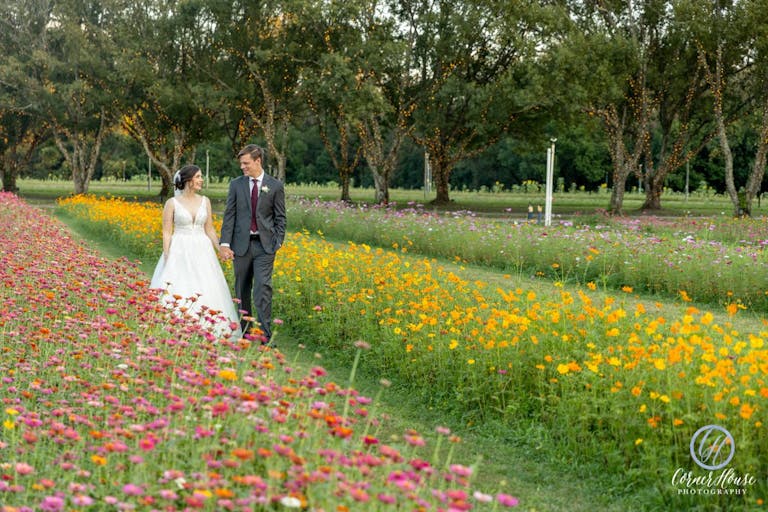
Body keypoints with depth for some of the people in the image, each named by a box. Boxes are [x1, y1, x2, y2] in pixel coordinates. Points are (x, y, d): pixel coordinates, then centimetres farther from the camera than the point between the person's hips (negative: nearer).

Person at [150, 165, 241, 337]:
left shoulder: (205, 201, 8)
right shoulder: (172, 203, -3)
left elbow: (209, 230, 12)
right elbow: (166, 233, -2)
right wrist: (167, 258, -10)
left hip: (201, 252, 4)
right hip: (179, 252, -4)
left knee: (205, 292, -2)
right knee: (176, 295, -9)